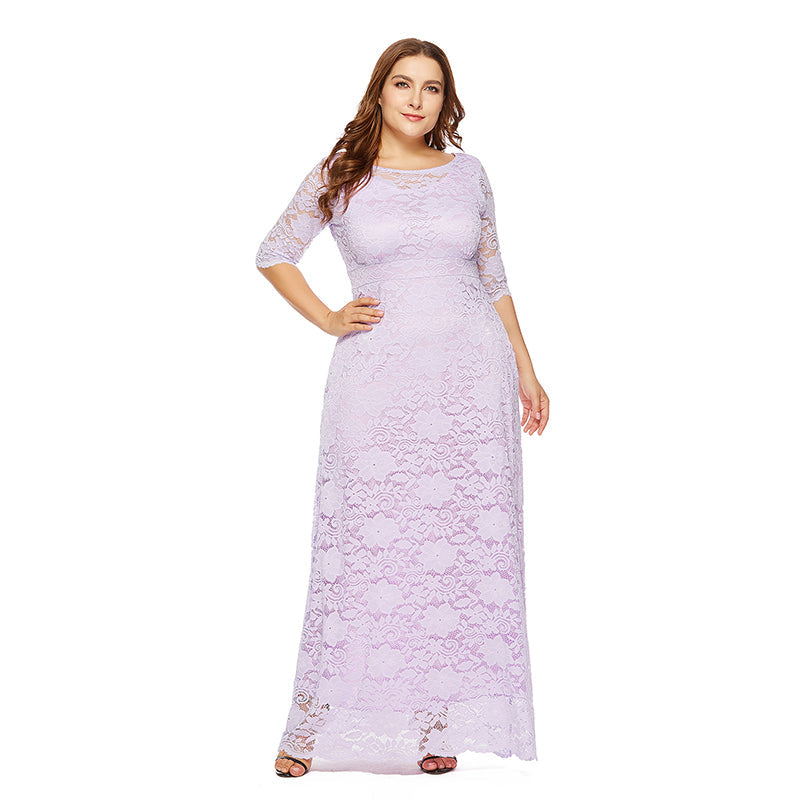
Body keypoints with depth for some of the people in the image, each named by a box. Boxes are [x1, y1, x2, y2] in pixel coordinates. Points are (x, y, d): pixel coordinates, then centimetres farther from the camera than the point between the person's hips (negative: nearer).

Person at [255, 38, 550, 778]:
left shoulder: (468, 174, 10)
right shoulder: (339, 177, 4)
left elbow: (494, 278, 15)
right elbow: (274, 254, 14)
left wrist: (527, 372, 12)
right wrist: (328, 320, 2)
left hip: (472, 371, 2)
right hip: (378, 376, -2)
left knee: (466, 539, 1)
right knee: (365, 542, -2)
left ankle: (439, 721, 12)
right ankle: (314, 721, 11)